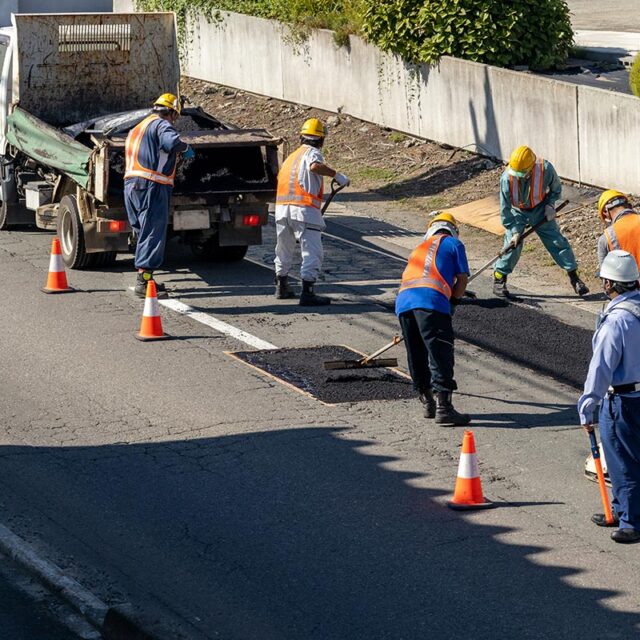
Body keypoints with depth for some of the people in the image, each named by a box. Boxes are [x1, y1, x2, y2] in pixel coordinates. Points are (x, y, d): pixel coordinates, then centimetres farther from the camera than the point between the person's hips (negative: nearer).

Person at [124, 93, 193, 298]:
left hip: (131, 185, 9)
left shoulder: (137, 129, 27)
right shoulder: (162, 125, -4)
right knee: (153, 234, -9)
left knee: (143, 233, 17)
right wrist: (185, 148, -4)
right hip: (151, 186, -9)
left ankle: (144, 279, 22)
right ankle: (143, 281, -15)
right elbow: (171, 142, -24)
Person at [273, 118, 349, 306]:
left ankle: (282, 286, 36)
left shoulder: (291, 156, 25)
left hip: (281, 207, 8)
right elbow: (315, 166, -23)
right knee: (312, 252, -6)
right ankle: (307, 293, -14)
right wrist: (336, 175, -17)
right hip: (304, 208, -8)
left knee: (284, 249, 23)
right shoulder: (312, 152, 1)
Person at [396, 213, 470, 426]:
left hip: (403, 300, 6)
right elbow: (462, 280, 14)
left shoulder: (420, 247, 37)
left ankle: (428, 402, 23)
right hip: (431, 299, -6)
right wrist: (453, 301, 32)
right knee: (440, 354, -8)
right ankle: (443, 407, -17)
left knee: (416, 356, 16)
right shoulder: (453, 244, 21)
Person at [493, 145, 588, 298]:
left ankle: (574, 277, 9)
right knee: (513, 245, -11)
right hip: (517, 212, -1)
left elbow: (556, 188, -4)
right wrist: (514, 231, -21)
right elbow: (505, 208, -20)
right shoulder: (507, 178, -30)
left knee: (557, 241, -1)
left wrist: (550, 205, -17)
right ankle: (499, 279, 6)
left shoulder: (545, 169, -29)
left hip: (540, 210, 1)